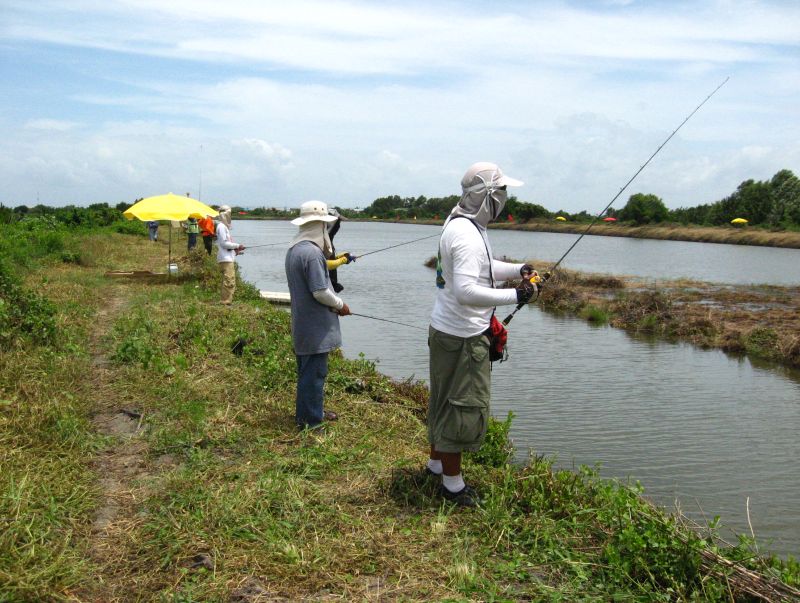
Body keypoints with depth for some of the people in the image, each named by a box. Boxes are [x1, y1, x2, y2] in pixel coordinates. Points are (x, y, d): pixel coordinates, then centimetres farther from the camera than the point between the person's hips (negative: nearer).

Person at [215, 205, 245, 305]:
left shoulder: (225, 226, 19)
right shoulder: (221, 226, -10)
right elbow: (224, 243, -15)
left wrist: (235, 249, 12)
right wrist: (237, 246, -10)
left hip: (229, 258, 10)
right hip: (225, 259, -10)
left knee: (230, 282, 12)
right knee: (229, 282, -13)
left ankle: (227, 301, 17)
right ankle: (226, 302, -12)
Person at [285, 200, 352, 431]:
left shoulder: (293, 249, 9)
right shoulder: (312, 252, -22)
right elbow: (320, 292, -23)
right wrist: (340, 305, -7)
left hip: (302, 324, 10)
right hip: (316, 326, -10)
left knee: (307, 370, 19)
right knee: (314, 371, -1)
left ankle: (312, 411, 31)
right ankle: (311, 420, 8)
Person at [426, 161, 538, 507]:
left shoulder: (461, 224, 10)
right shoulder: (467, 235, -24)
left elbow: (481, 268, 23)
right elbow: (466, 291, -33)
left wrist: (517, 269, 8)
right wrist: (513, 296, -27)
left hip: (447, 330, 10)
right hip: (462, 336, -10)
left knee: (445, 399, 22)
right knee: (464, 406, 1)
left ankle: (436, 463, 38)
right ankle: (452, 483, 13)